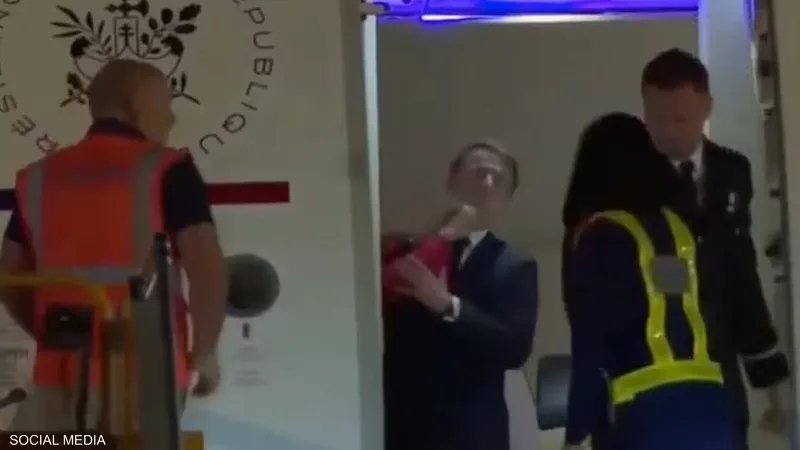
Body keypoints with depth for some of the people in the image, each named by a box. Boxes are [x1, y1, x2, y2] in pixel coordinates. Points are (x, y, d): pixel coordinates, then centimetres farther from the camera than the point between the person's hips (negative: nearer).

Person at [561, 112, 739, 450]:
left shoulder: (596, 236, 0)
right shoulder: (680, 227, 16)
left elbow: (590, 344, -6)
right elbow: (716, 316, 12)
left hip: (645, 412, -5)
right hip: (708, 404, 6)